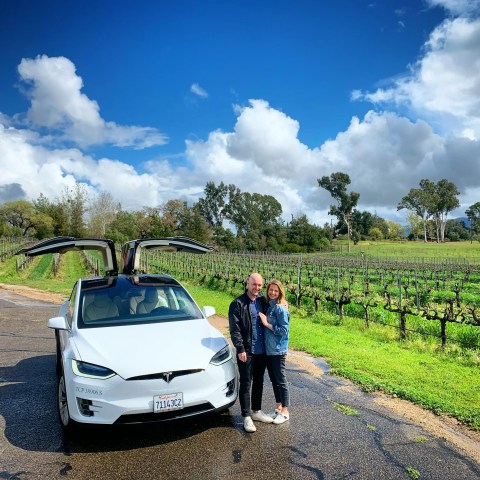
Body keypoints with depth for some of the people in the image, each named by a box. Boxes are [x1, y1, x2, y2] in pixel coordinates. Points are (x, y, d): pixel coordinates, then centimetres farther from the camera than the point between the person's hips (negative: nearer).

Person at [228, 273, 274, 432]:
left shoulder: (263, 301, 6)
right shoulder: (238, 304, -10)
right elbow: (234, 329, -12)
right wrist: (240, 349, -17)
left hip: (262, 350, 6)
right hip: (246, 352, -5)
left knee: (259, 382, 17)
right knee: (246, 384, 4)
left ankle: (256, 411, 33)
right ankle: (246, 416, 15)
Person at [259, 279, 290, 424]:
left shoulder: (281, 308, -14)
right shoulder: (268, 306, 8)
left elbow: (284, 330, -18)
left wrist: (267, 324, -18)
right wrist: (264, 322, -3)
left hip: (278, 350, -8)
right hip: (268, 349, 8)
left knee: (281, 381, 3)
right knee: (274, 380, 17)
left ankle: (285, 412, 15)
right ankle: (278, 408, 30)